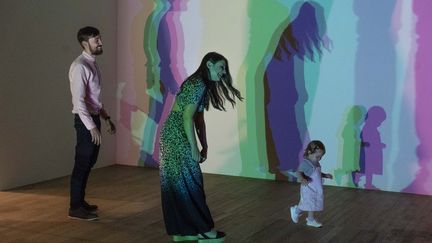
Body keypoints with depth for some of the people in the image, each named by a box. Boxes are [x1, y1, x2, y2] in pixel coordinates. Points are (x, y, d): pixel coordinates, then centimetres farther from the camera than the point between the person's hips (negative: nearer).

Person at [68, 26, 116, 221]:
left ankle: (80, 201, 27)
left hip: (94, 117, 9)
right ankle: (75, 208, 5)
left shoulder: (92, 64, 13)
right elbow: (79, 101, -23)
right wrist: (91, 126, -26)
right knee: (82, 163, -4)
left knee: (89, 162, 15)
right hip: (85, 120, -9)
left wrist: (106, 118, 18)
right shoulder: (80, 66, -17)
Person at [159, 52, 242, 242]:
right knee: (189, 182, -2)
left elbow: (199, 119, 18)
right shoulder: (197, 84, -15)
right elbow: (187, 117, -19)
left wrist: (205, 146, 16)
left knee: (177, 183, 11)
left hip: (173, 136, 10)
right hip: (176, 136, -10)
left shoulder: (203, 85, 16)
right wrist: (194, 148, -17)